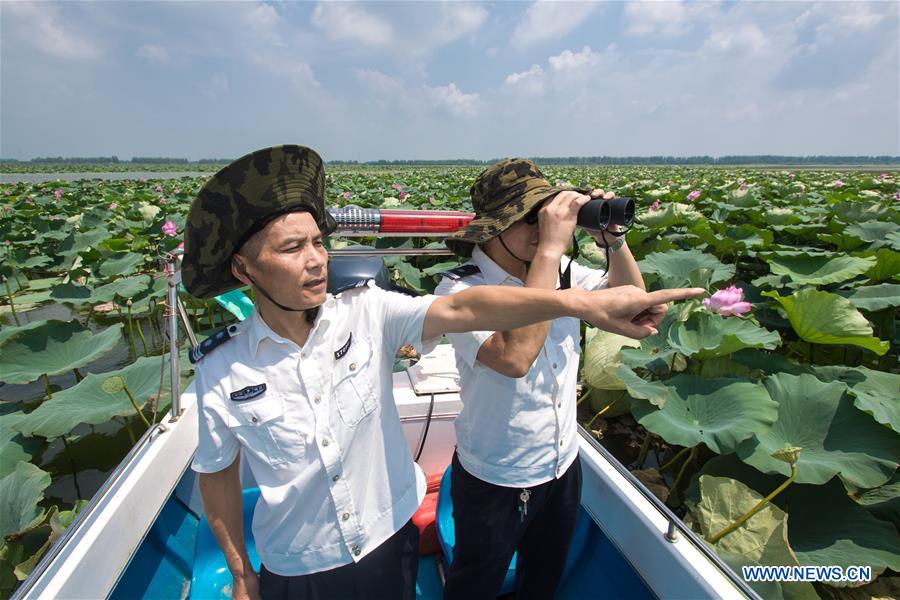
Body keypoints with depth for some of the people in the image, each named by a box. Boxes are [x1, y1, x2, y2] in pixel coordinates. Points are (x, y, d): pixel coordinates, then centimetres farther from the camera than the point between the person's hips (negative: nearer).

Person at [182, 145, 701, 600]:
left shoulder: (366, 312, -18)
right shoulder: (221, 369, -15)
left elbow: (462, 309, -33)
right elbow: (218, 474, -3)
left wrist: (585, 302, -44)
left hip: (389, 545, 1)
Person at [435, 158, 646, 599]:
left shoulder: (562, 272, -8)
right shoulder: (459, 289, -27)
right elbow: (515, 356, -43)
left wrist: (612, 238, -16)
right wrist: (550, 246, -39)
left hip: (563, 466, 6)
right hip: (495, 482, -5)